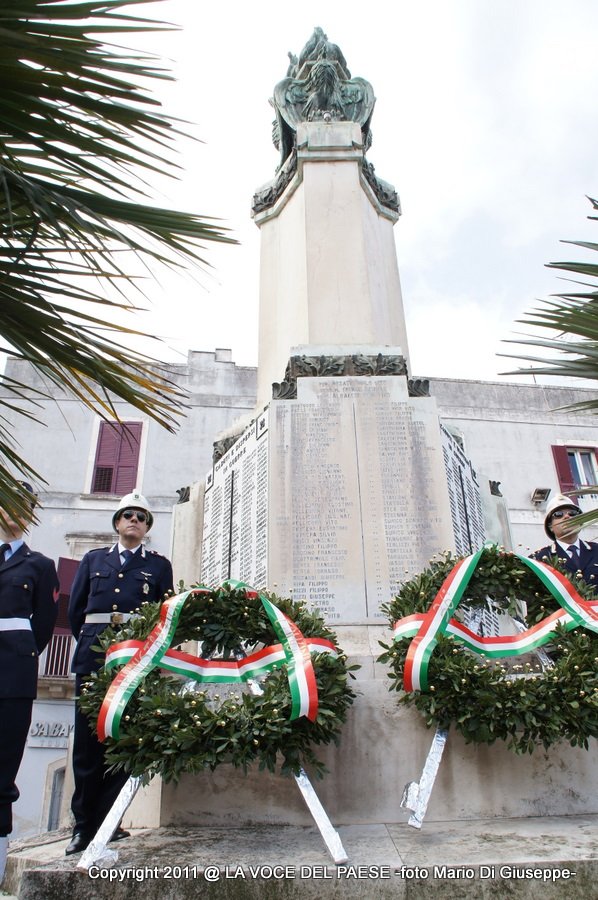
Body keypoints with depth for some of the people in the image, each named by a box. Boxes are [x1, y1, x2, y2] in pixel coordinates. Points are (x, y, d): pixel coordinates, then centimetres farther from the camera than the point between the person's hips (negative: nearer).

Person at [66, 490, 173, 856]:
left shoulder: (158, 565, 14)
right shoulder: (93, 560, 18)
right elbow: (75, 609, 16)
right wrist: (91, 641, 11)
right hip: (93, 653, 1)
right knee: (88, 736, 0)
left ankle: (106, 819, 10)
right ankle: (84, 822, 9)